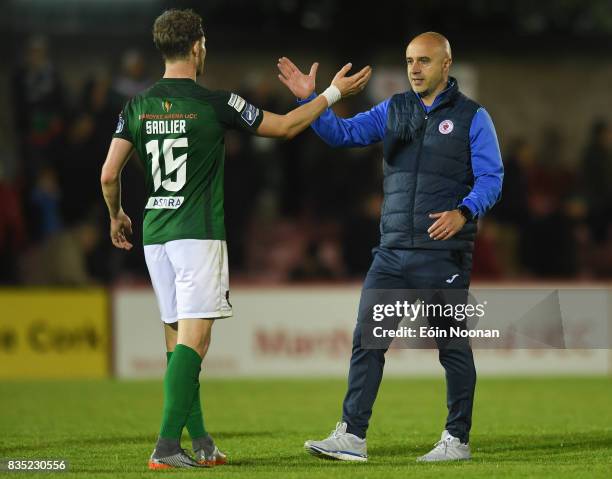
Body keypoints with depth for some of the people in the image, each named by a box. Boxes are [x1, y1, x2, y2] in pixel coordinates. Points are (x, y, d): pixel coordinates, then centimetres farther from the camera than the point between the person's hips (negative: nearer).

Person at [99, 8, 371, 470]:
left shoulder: (138, 106, 4)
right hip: (198, 234, -6)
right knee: (193, 341, -8)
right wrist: (333, 93, 15)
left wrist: (117, 216, 25)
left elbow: (109, 175, 5)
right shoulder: (215, 103, -8)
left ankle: (200, 442, 16)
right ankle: (168, 445, -18)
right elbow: (285, 127, 2)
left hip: (155, 234, 6)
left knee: (177, 339, 11)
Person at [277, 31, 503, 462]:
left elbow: (491, 178, -7)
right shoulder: (393, 110, 12)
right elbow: (343, 133, 6)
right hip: (393, 251, 4)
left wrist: (463, 212, -25)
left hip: (444, 254, -4)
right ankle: (352, 436, -3)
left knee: (452, 346, 2)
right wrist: (311, 99, -9)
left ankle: (458, 440, 12)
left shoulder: (472, 117, -1)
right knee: (367, 338, -3)